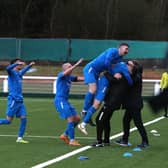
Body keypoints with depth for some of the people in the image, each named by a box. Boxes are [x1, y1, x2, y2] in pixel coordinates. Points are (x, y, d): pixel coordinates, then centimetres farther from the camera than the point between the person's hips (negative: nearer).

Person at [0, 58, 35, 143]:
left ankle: (20, 138, 5)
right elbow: (8, 68, -30)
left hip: (20, 101, 8)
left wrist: (29, 65, 43)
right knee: (8, 121, -9)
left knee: (24, 119, -1)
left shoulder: (19, 74, 18)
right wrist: (17, 63, -31)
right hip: (13, 100, -8)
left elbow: (23, 71, 43)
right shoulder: (12, 73, -6)